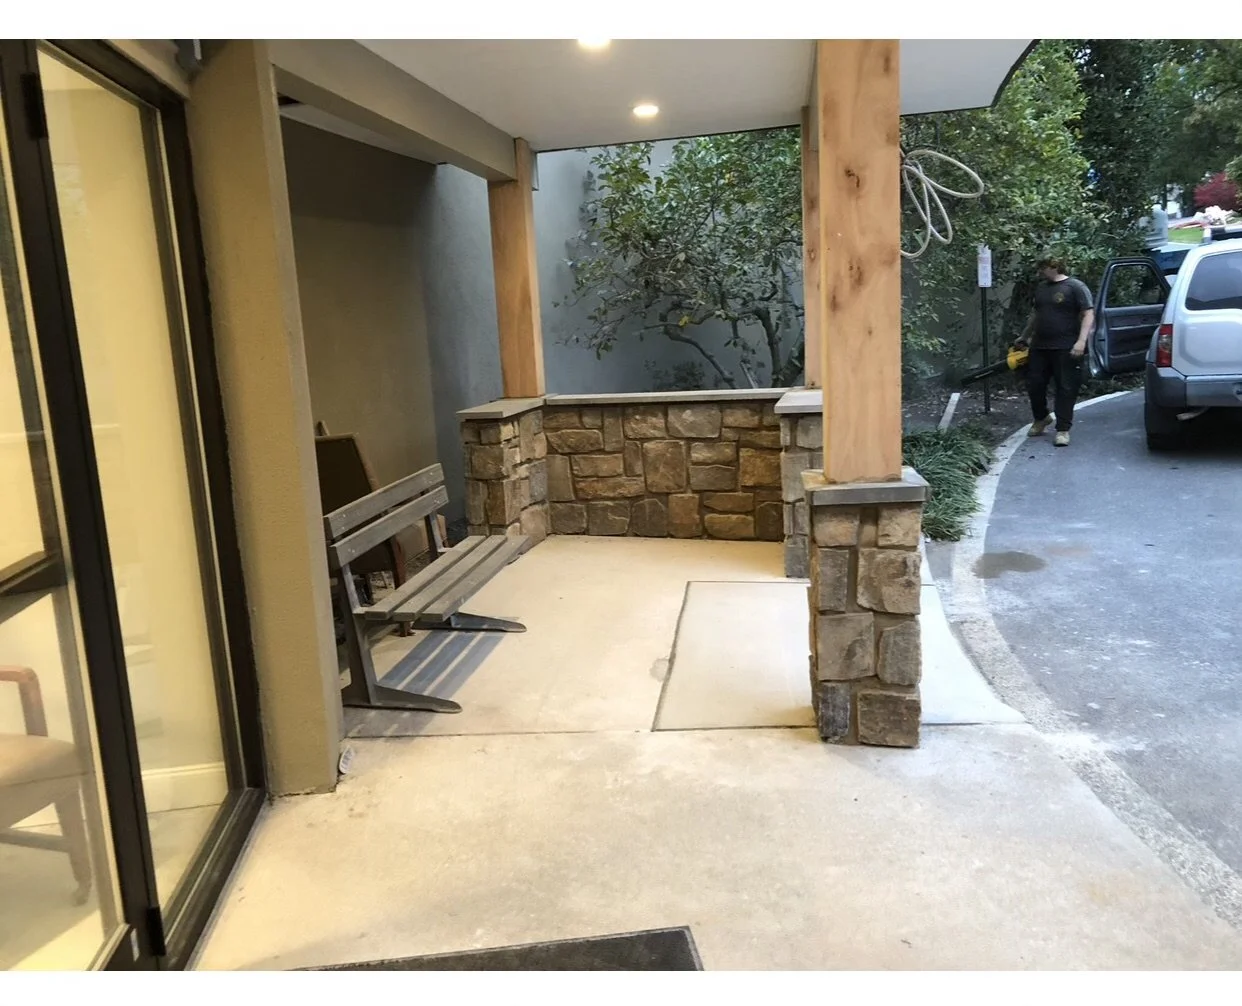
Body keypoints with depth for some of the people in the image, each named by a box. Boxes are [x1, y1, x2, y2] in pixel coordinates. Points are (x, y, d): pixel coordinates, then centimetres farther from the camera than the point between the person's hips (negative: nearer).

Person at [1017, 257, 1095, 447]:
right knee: (1034, 384, 10)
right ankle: (1040, 418, 33)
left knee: (1065, 389, -2)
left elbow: (1089, 314, -11)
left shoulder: (1076, 287, -6)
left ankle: (1063, 430, 3)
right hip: (1039, 347, 7)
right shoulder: (1041, 288, 15)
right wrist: (1025, 337, 30)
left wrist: (1081, 341, -21)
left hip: (1065, 349, -7)